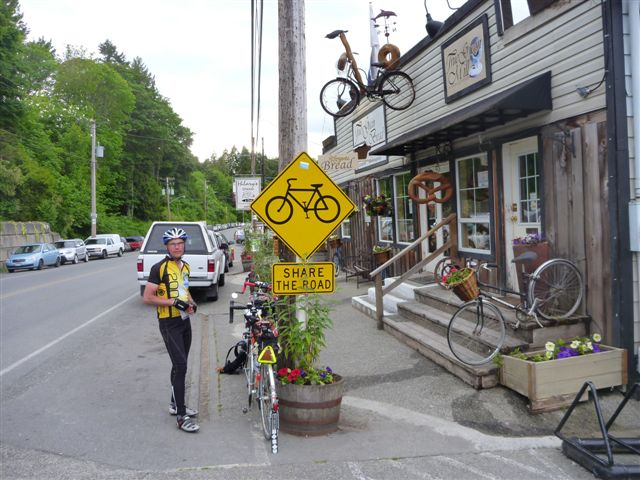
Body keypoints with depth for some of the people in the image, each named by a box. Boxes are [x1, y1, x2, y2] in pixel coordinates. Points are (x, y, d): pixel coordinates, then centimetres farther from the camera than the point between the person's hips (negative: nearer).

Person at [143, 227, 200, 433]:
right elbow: (147, 297, -16)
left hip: (184, 320, 8)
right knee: (180, 365, -12)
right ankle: (181, 416, -6)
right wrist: (173, 302, -23)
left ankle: (176, 403, 32)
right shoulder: (159, 268, -14)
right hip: (169, 323, -8)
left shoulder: (185, 266, 9)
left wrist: (191, 302, 4)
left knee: (180, 365, 17)